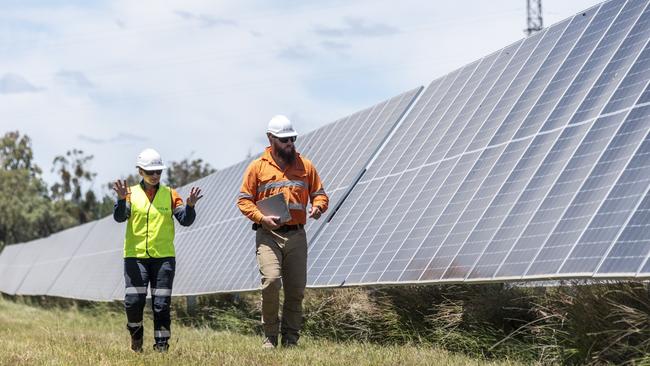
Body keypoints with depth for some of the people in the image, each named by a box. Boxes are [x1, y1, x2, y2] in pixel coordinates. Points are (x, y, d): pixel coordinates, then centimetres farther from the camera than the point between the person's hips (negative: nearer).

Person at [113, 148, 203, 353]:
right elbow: (119, 217, -10)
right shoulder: (132, 194, 4)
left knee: (161, 304, 0)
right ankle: (136, 333, 19)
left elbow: (185, 221, 1)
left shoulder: (170, 194, 6)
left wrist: (190, 206, -19)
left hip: (164, 257, 1)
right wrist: (121, 199, -29)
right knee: (133, 300, -7)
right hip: (135, 256, -1)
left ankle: (162, 344, 8)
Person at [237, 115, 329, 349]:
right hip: (268, 235, -3)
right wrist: (262, 218, -12)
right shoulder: (258, 167, 5)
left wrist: (318, 206, -7)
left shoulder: (304, 166, 13)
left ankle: (291, 338, 13)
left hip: (297, 235, 3)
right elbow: (244, 200, 4)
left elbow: (319, 193, 16)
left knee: (296, 289, 2)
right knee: (271, 280, -21)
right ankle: (270, 335, -7)